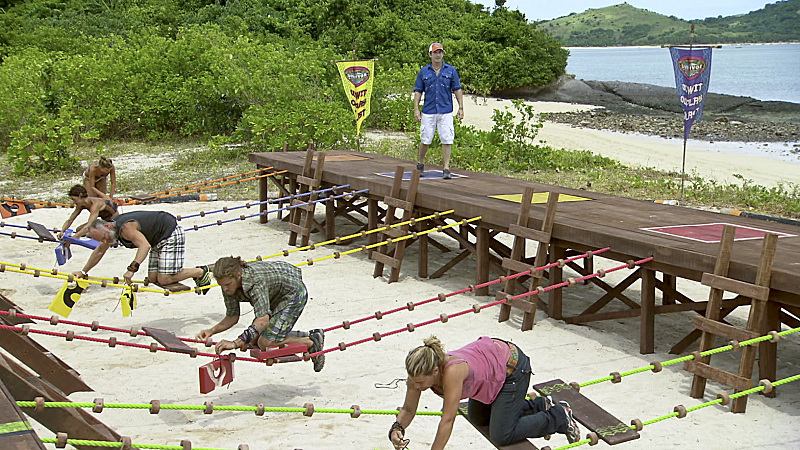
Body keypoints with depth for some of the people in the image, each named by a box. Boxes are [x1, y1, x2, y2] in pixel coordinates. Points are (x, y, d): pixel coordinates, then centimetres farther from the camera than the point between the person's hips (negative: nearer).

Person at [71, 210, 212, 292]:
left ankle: (201, 272, 2)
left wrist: (132, 269, -52)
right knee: (153, 278, 5)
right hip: (158, 240, 10)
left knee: (164, 280, -15)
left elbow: (145, 245, -44)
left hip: (171, 235, -10)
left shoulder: (125, 228, -29)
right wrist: (83, 272, 22)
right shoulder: (110, 228, 2)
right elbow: (99, 251, 20)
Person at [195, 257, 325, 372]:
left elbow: (263, 320, -46)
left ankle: (312, 341, 1)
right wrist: (212, 331, -22)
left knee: (266, 343, -16)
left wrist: (236, 343, -52)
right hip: (275, 297, 9)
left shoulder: (256, 281, -39)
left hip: (294, 293, -9)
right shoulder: (229, 284, -16)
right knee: (254, 340, 6)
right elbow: (232, 317, -5)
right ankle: (307, 335, 16)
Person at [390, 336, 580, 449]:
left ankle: (560, 416, 13)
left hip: (513, 367, -8)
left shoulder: (452, 372, -41)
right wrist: (397, 428, -30)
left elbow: (447, 420, -37)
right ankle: (540, 405, 33)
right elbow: (408, 409, -10)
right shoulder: (419, 371, -21)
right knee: (478, 418, 24)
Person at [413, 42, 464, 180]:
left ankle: (446, 169, 0)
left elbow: (457, 90, 8)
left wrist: (461, 108, 2)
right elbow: (418, 91, 7)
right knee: (425, 140, 4)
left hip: (446, 112, 0)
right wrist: (416, 109, -1)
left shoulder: (451, 70, 6)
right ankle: (420, 164, 25)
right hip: (428, 112, 0)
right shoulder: (424, 72, 6)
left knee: (447, 140, -5)